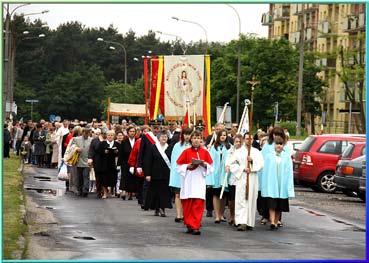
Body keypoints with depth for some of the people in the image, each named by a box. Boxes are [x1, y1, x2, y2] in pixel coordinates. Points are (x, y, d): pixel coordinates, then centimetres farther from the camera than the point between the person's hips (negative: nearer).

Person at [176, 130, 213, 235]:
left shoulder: (204, 152, 6)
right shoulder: (186, 152, 4)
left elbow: (210, 167, 10)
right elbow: (179, 166, 4)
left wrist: (204, 164, -10)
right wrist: (189, 166, -12)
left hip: (199, 181, 0)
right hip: (188, 181, 0)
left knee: (198, 204, -9)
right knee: (188, 204, 2)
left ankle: (195, 226, -9)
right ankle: (189, 225, 14)